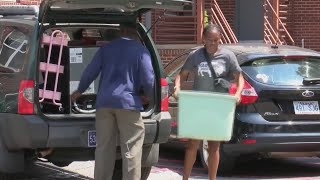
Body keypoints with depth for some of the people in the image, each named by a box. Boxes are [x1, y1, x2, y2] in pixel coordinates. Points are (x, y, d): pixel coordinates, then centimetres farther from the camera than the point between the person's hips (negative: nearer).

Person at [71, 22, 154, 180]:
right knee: (131, 150, -2)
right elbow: (148, 79, -6)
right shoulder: (141, 50, 1)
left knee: (103, 148, 8)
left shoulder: (106, 48, 12)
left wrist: (79, 91, 29)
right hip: (128, 102, -4)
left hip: (104, 102, 4)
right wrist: (147, 96, 14)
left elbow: (90, 72, 13)